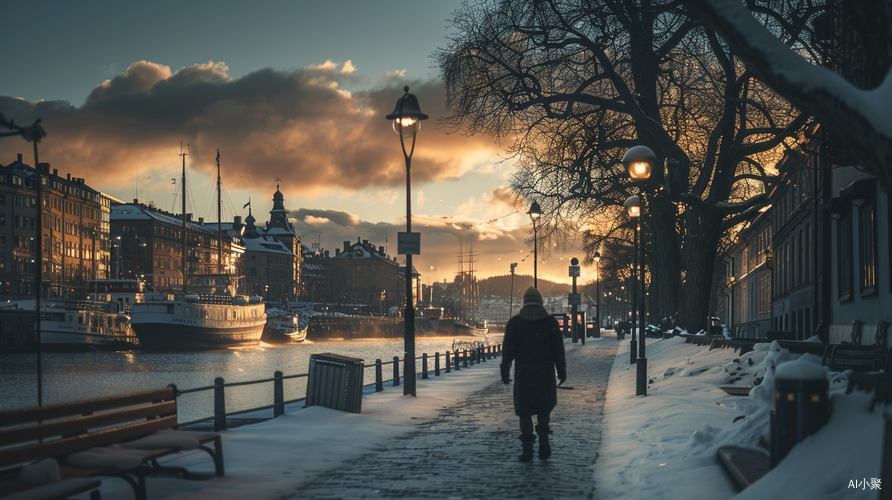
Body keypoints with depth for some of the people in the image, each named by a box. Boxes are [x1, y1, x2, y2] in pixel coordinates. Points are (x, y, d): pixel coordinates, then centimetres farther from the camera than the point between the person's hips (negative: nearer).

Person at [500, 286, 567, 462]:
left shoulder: (515, 322, 1)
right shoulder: (550, 322, 2)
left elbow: (508, 350, -1)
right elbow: (558, 350, 1)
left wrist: (505, 372, 5)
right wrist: (562, 371, 7)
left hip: (523, 375, -1)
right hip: (545, 374, 1)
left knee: (525, 412, 7)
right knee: (544, 408, 16)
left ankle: (528, 449, 2)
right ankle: (543, 441, 0)